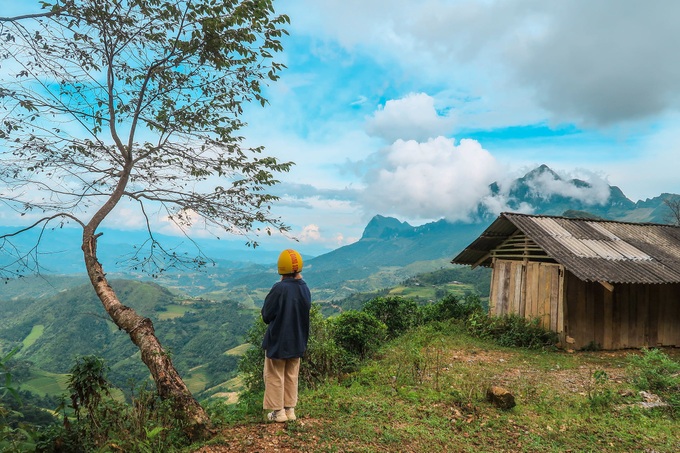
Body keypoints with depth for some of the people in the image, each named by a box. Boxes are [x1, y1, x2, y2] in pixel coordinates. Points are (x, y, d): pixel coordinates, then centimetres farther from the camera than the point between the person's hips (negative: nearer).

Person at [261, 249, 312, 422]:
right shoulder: (305, 288, -4)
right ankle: (290, 409, 24)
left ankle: (278, 411, 16)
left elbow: (266, 315, -14)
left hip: (277, 341, -6)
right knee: (291, 376, 17)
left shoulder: (279, 289, -23)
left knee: (275, 377, 9)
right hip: (297, 341, 6)